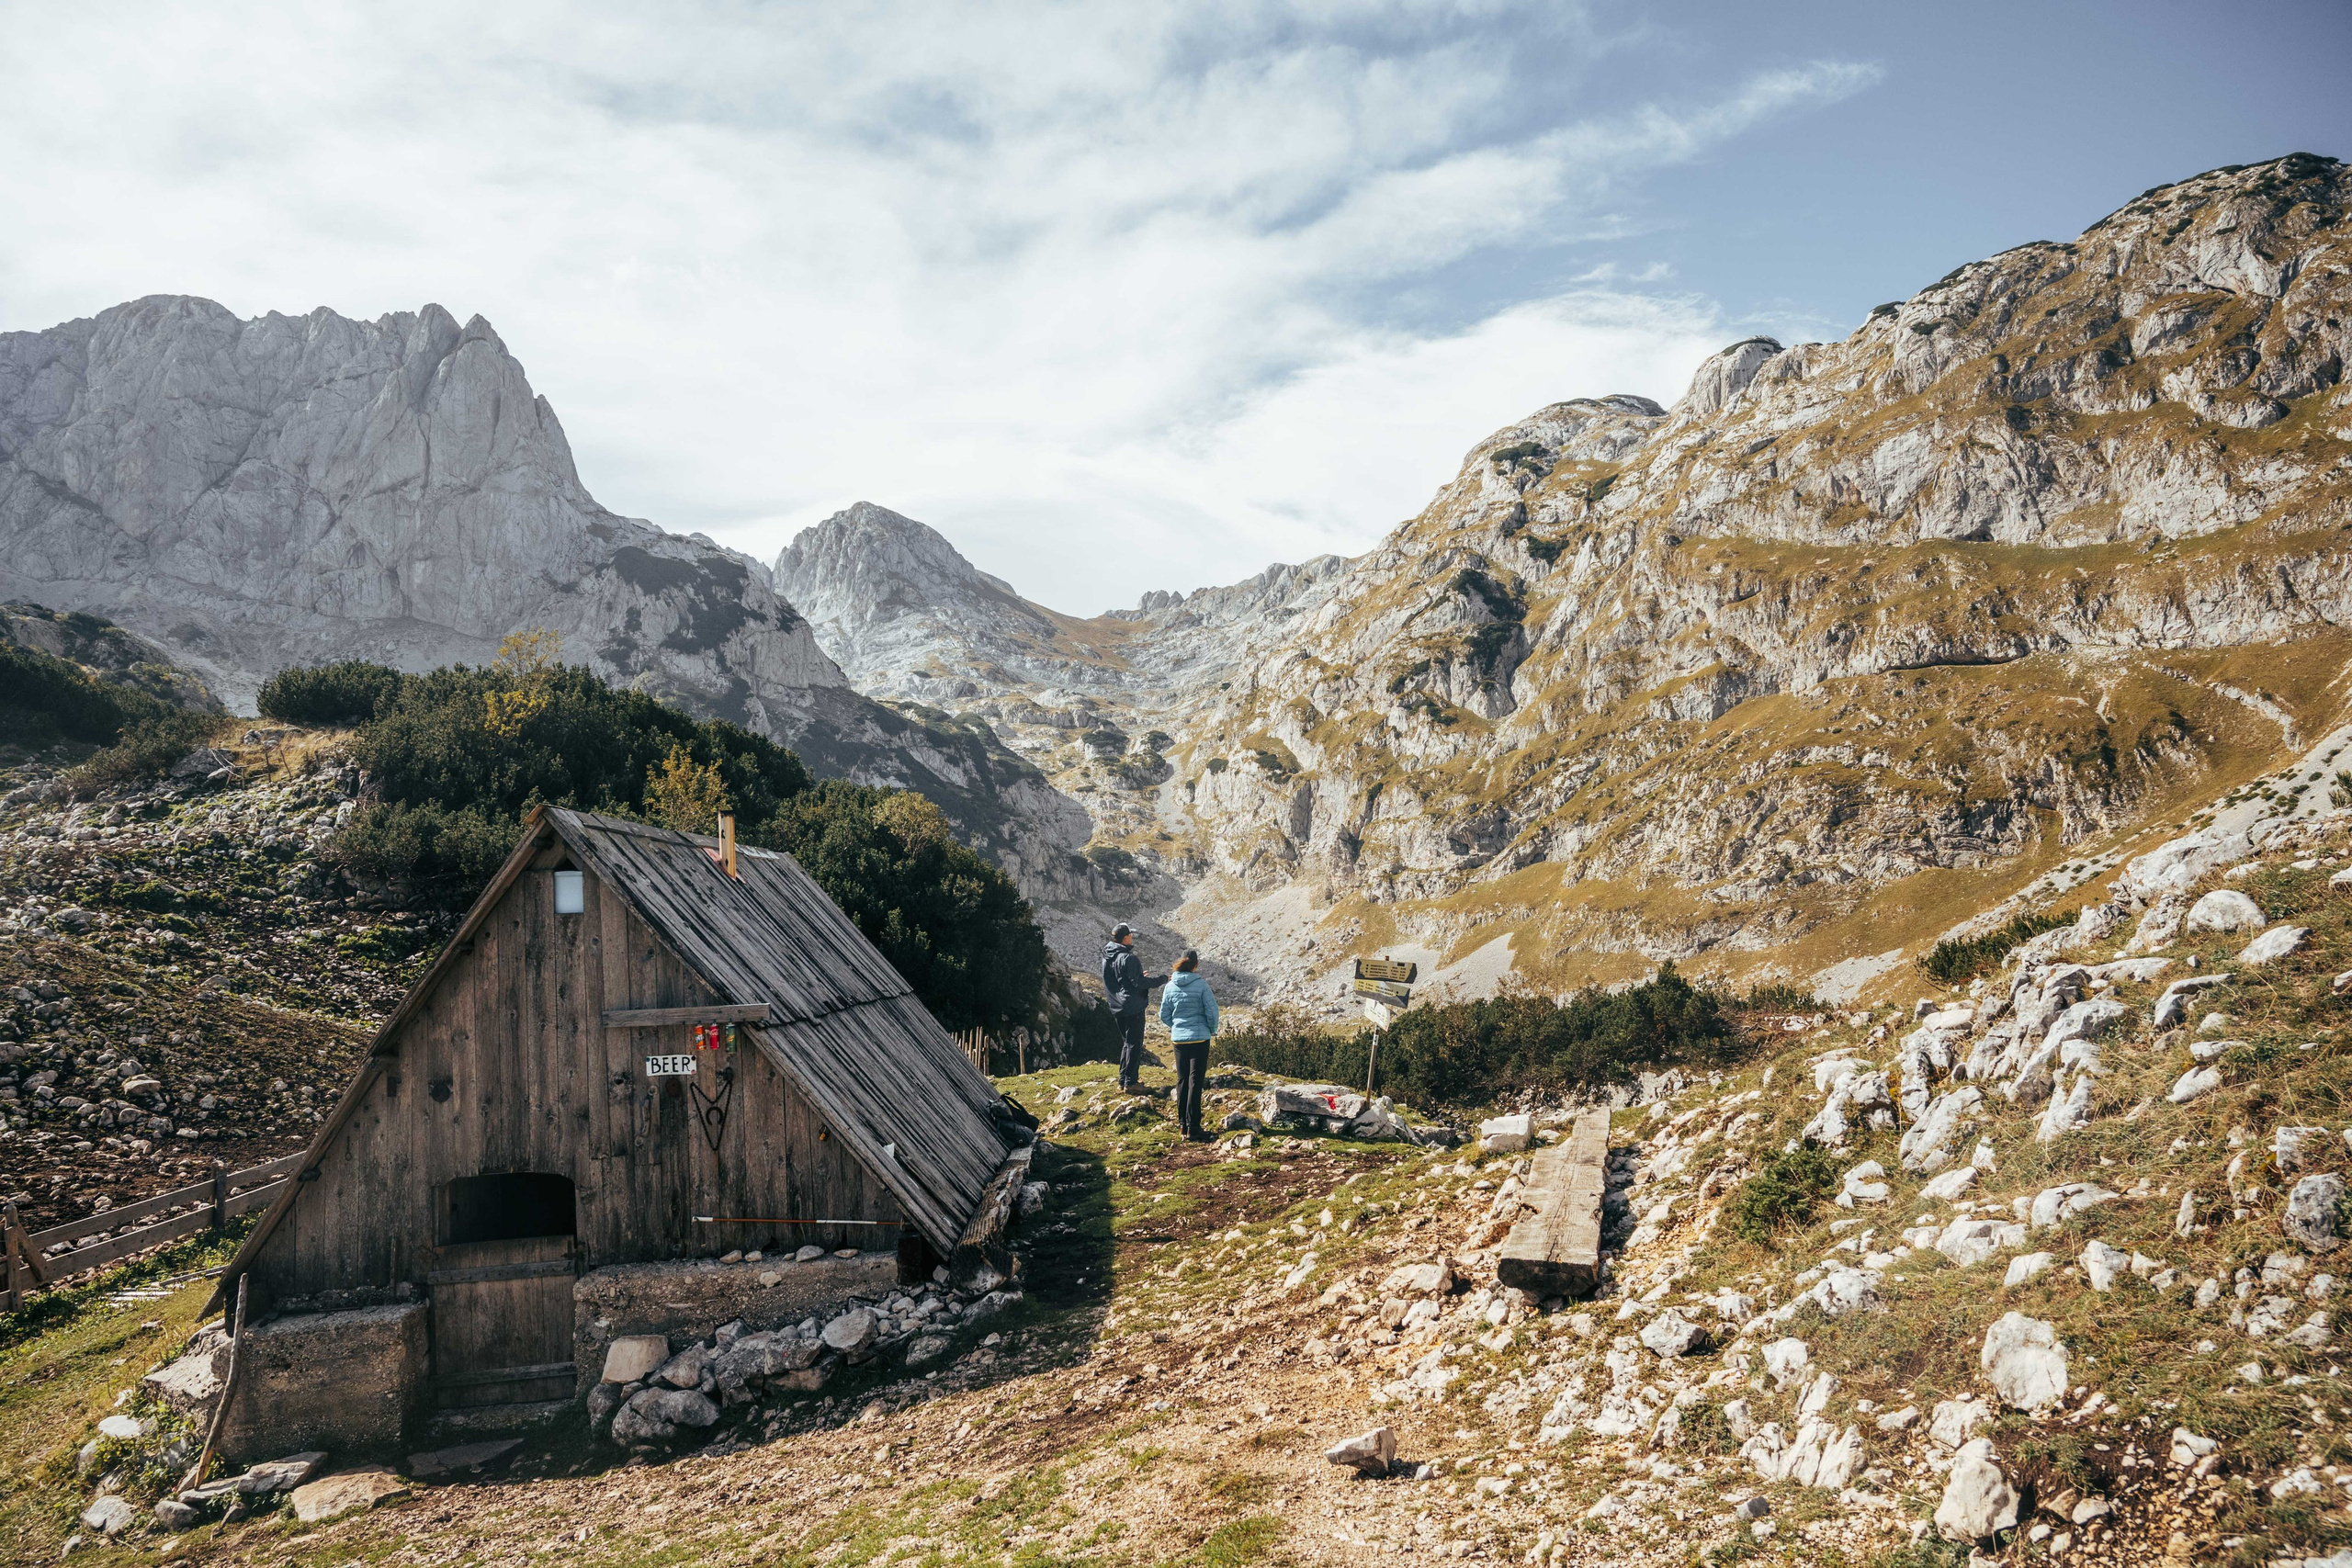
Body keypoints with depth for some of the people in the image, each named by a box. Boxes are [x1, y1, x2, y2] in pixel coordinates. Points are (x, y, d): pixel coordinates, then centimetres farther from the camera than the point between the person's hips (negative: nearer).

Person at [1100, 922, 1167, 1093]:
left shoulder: (1107, 958, 6)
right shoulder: (1128, 958, -21)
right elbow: (1139, 983, -22)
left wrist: (1139, 976, 24)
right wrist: (1163, 979, -13)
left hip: (1117, 1007, 8)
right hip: (1133, 1007, -8)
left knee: (1126, 1043, 19)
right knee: (1134, 1044, 0)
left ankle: (1123, 1081, 21)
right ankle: (1130, 1083, 1)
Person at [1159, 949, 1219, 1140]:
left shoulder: (1171, 986, -1)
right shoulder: (1201, 985, -11)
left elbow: (1164, 1014, 5)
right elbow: (1212, 1011, -11)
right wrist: (1212, 1031, 7)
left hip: (1179, 1039, 4)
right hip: (1199, 1038, -4)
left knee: (1182, 1080, 15)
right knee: (1195, 1081, -2)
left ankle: (1182, 1122, 19)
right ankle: (1193, 1126, -4)